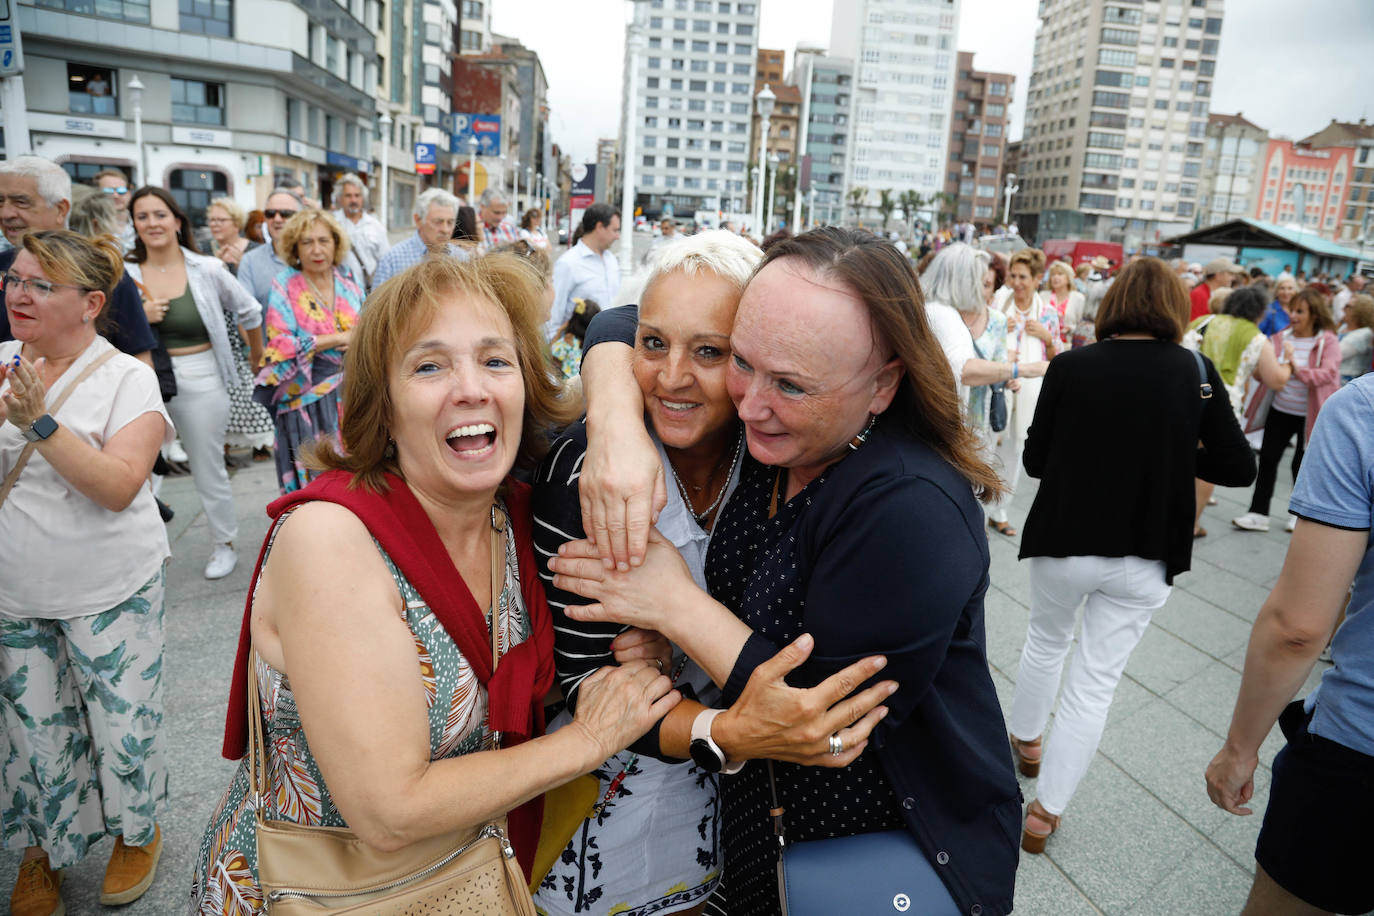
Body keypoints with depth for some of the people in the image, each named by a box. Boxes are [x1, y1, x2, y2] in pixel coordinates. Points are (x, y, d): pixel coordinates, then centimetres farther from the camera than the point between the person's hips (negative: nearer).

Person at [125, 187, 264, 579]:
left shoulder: (207, 269, -3)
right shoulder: (124, 273, 1)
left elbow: (249, 311, 10)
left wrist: (257, 357, 19)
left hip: (200, 380, -1)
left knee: (208, 469, 9)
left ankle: (223, 545, 26)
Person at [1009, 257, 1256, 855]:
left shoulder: (1070, 366, -9)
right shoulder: (1196, 373, -8)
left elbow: (1035, 460, -4)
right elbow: (1238, 467, -4)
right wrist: (1172, 454, 10)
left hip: (1064, 542, 0)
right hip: (1142, 558, 0)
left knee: (1045, 640, 26)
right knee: (1096, 681, 9)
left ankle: (1025, 739, 47)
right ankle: (1046, 810, 15)